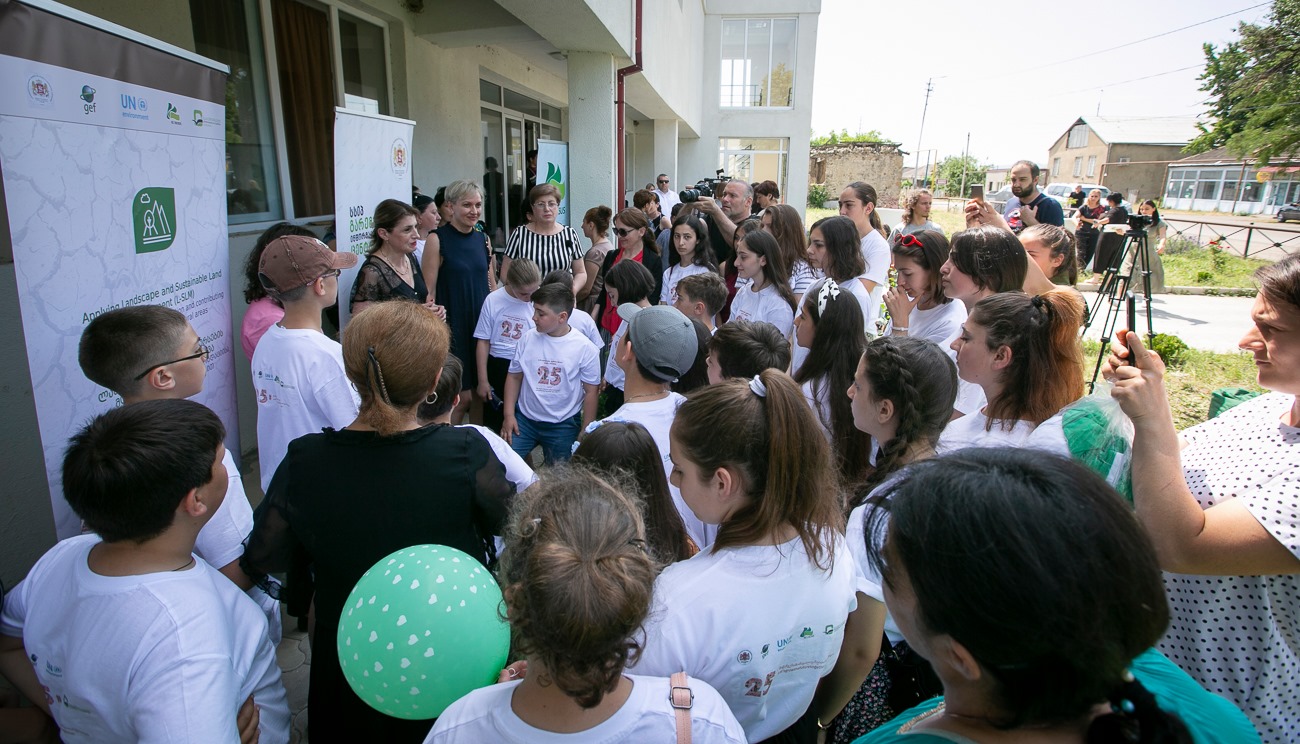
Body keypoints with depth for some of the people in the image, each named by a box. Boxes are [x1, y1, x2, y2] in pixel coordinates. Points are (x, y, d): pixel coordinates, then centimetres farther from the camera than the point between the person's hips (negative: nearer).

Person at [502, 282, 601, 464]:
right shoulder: (528, 338, -4)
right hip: (524, 419, 2)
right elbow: (514, 376, 5)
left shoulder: (585, 348, -12)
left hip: (563, 426, -2)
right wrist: (509, 415, -1)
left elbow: (590, 392, -6)